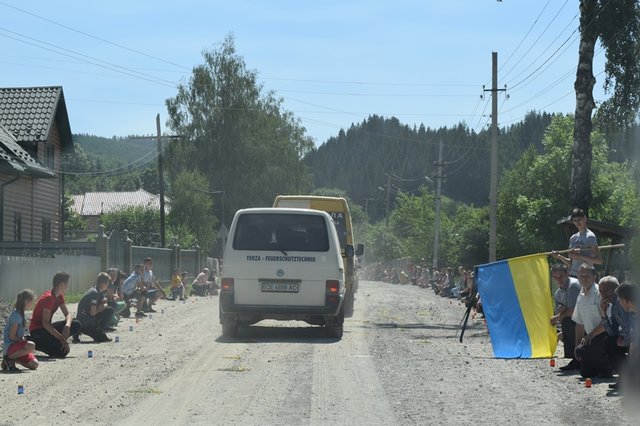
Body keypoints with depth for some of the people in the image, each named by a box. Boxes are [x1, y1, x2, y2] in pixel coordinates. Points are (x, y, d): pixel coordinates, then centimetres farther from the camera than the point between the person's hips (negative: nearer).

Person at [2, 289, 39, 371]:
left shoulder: (21, 315, 14)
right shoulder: (16, 315, -15)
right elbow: (12, 336, -18)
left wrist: (23, 340, 1)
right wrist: (24, 342, -13)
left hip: (17, 343, 9)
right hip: (10, 345, -9)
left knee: (34, 365, -6)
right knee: (31, 346, -34)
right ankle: (8, 358, -15)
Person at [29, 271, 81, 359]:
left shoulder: (59, 296, 7)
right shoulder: (48, 297, -23)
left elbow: (68, 314, 3)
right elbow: (45, 323, -27)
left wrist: (67, 326, -21)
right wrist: (62, 339, -29)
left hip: (46, 328, 9)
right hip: (37, 330, -9)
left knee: (76, 325, -4)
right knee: (62, 351, -24)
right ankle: (36, 343, -6)